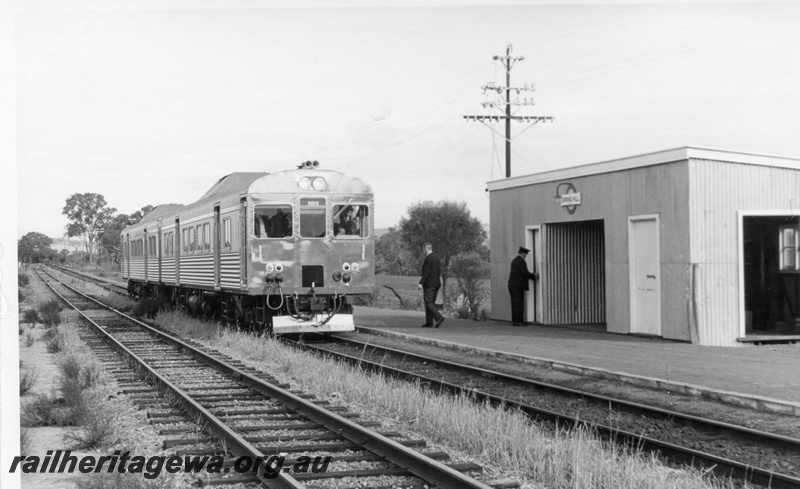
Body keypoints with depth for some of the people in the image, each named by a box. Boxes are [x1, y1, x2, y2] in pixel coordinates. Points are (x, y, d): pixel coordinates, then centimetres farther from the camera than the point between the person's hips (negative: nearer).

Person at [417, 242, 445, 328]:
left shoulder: (428, 258, -14)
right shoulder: (436, 258, 12)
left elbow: (426, 272, -20)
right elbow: (439, 271, 15)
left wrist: (421, 283, -19)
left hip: (429, 284, -9)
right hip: (436, 283, 9)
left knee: (429, 303, -9)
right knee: (431, 303, 11)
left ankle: (439, 317, -24)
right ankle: (429, 322, 12)